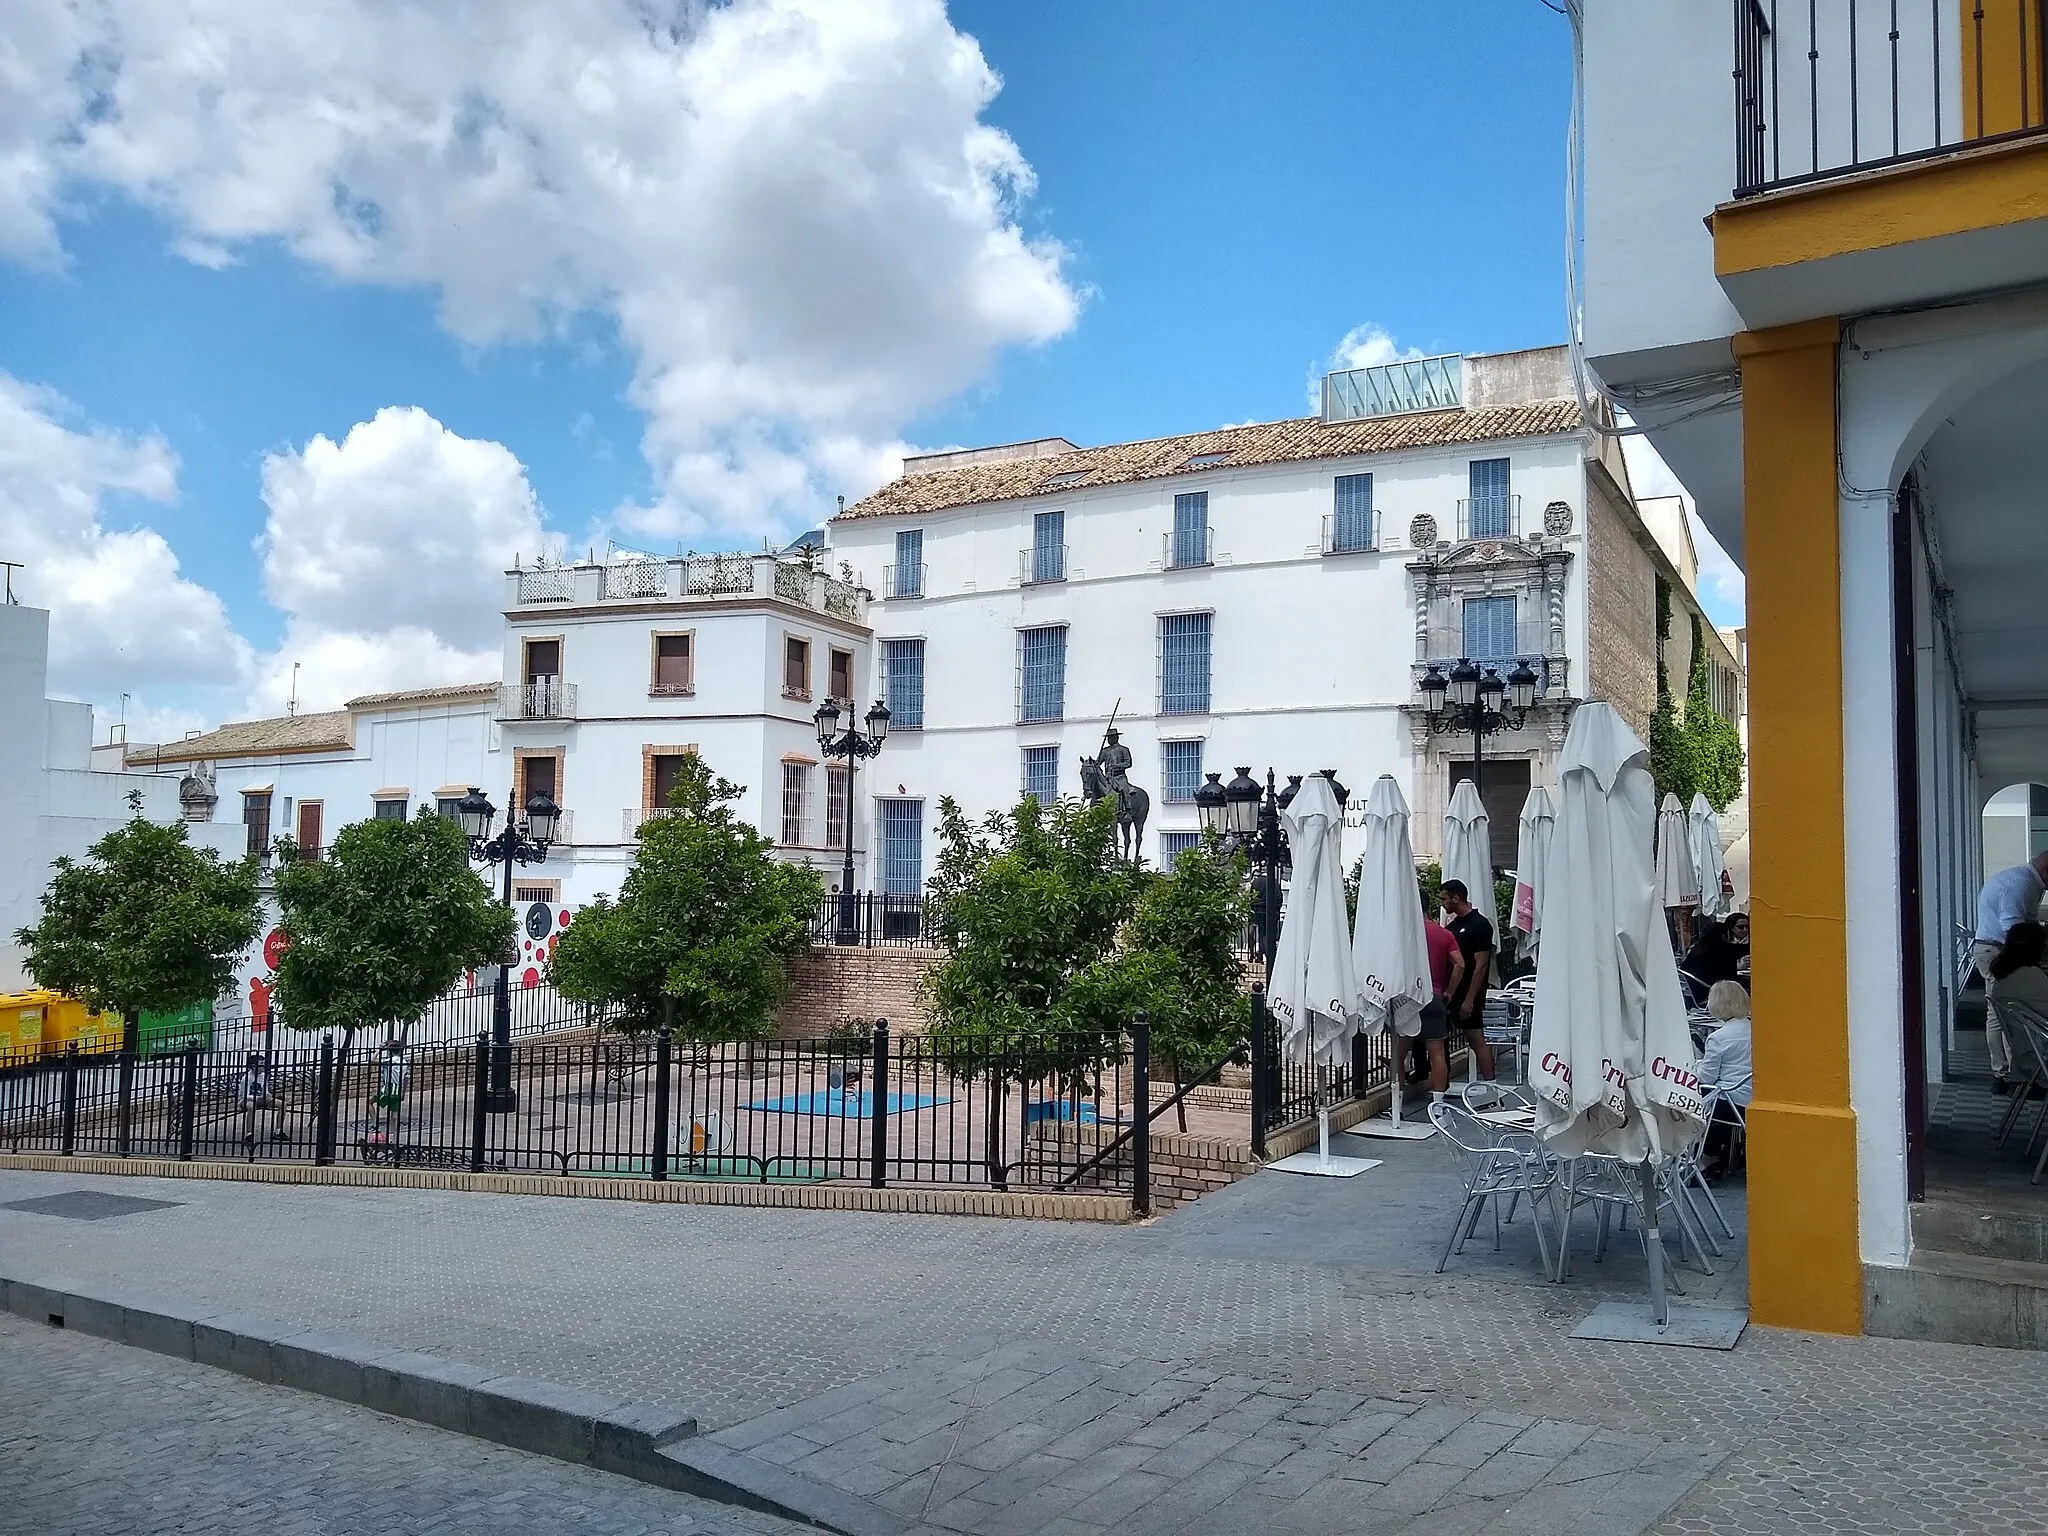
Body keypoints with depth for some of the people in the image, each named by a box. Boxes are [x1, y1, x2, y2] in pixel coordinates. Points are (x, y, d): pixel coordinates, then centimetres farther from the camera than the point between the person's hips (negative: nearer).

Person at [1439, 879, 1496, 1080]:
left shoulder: (1480, 925, -12)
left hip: (1468, 996, -8)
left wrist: (1470, 999, -19)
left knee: (1476, 1039, -6)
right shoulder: (1454, 925, 12)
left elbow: (1481, 966, -16)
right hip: (1450, 994, 8)